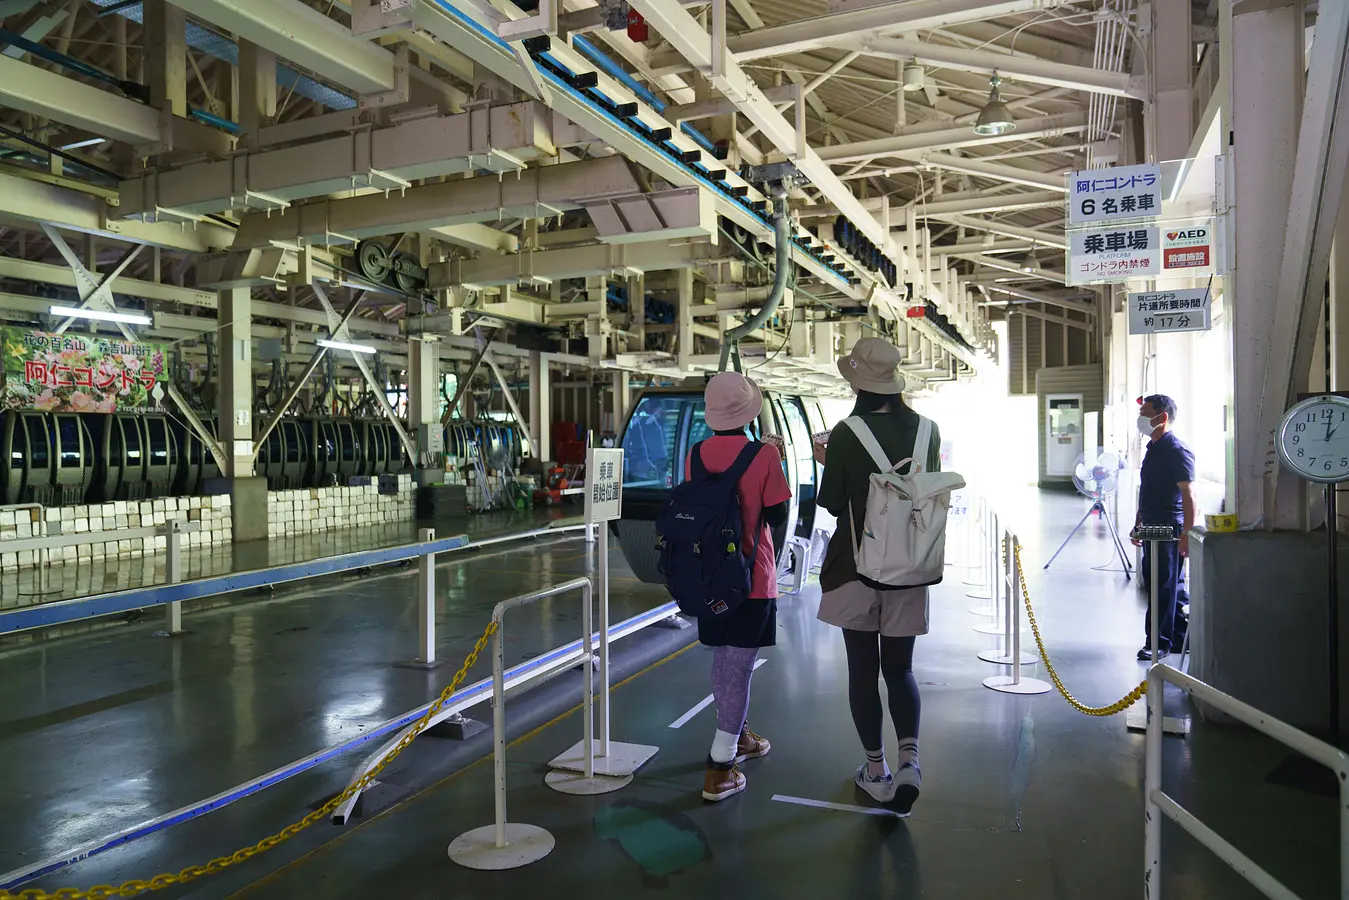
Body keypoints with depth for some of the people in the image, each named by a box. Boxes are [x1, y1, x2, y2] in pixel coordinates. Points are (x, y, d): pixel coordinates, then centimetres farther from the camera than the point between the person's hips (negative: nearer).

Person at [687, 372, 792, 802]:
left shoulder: (696, 454, -1)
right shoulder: (763, 455, -14)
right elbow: (777, 516, -8)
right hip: (751, 576, -5)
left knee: (724, 661, 20)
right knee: (738, 666, 0)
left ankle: (737, 737, 37)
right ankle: (720, 770, 2)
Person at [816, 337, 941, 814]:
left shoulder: (846, 435, -13)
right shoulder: (926, 429, -2)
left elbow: (832, 503, -7)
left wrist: (828, 462, 9)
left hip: (856, 567, -3)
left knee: (863, 671, 10)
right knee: (899, 669, 14)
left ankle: (876, 771, 17)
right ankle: (909, 759, -3)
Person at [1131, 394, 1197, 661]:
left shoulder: (1177, 450, -15)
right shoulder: (1153, 448, 15)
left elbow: (1189, 495, -19)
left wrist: (1187, 534, -22)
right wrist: (1139, 523, 23)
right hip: (1153, 529, 9)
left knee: (1163, 588, -3)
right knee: (1167, 586, 14)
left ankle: (1158, 643, 5)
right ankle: (1180, 637, 23)